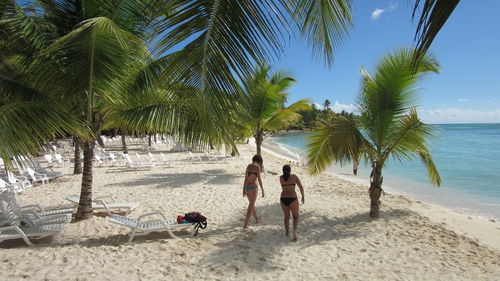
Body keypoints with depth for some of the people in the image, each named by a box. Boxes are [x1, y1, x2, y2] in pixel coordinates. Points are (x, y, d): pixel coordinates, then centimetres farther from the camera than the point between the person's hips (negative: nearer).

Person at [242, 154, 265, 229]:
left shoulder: (248, 166, 7)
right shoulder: (257, 167, -11)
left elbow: (245, 178, 8)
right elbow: (259, 179, -14)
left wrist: (244, 190, 13)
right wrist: (262, 190, -6)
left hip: (247, 187, 6)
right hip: (253, 188, -6)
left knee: (252, 203, 25)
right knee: (250, 206, 2)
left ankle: (256, 219, 42)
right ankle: (245, 224, -1)